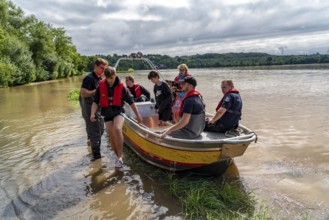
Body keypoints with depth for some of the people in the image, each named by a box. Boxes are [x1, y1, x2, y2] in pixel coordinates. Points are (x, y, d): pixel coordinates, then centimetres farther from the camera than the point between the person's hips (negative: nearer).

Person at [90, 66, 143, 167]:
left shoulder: (121, 87, -9)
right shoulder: (101, 86, -4)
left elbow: (131, 102, -4)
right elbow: (95, 102, 1)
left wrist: (138, 115, -2)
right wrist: (93, 113, -15)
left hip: (118, 111, -3)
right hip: (107, 112, 3)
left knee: (117, 129, -30)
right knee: (111, 136, 4)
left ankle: (120, 156, -19)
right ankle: (119, 157, 23)